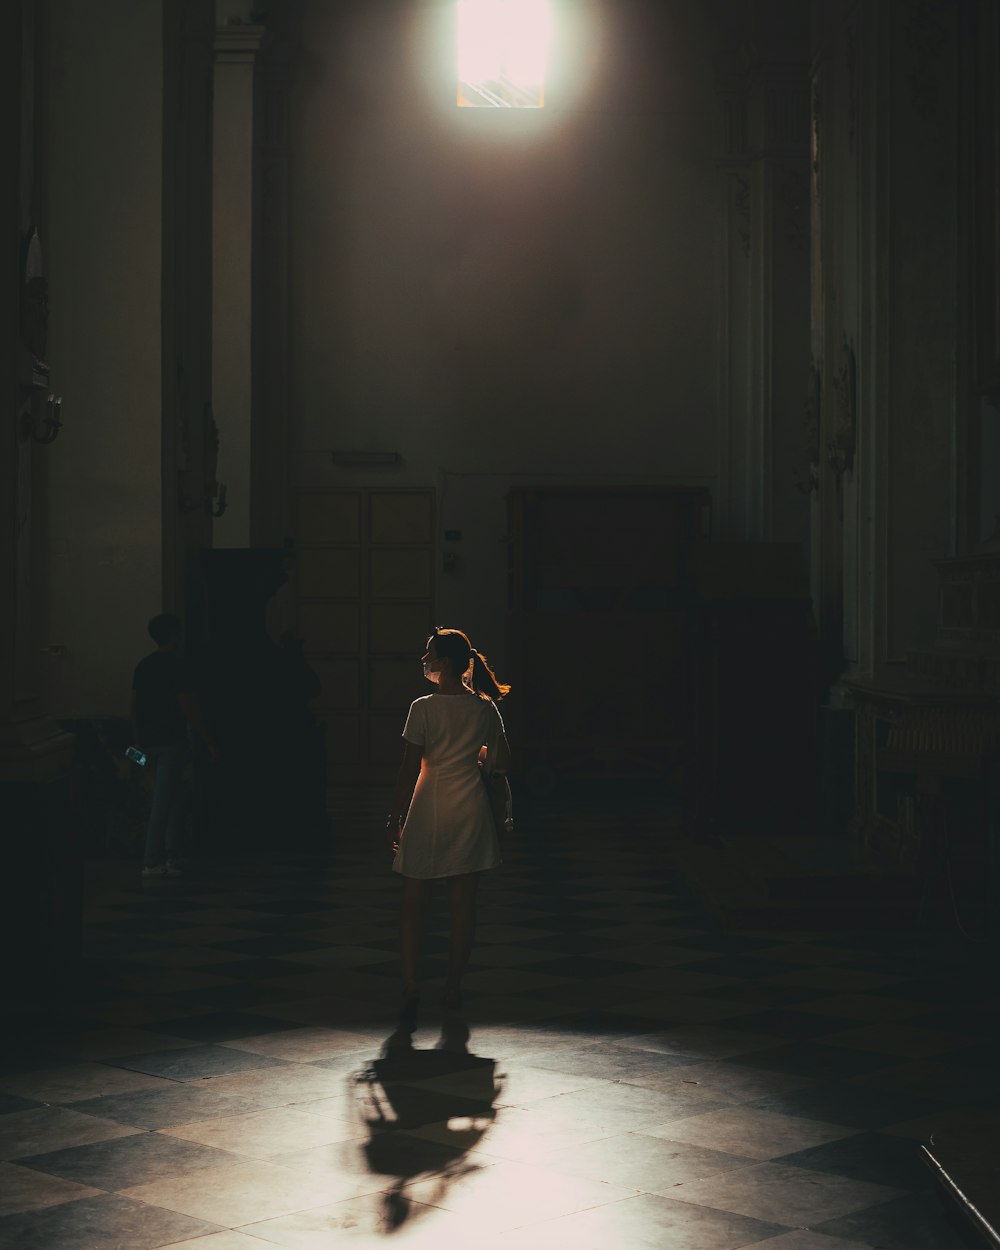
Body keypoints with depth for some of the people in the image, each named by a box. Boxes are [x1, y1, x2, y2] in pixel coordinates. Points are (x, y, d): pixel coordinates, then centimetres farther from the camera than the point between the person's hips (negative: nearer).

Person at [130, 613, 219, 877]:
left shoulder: (143, 666, 10)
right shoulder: (176, 666, -13)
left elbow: (133, 705, 14)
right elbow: (188, 709, -15)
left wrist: (137, 740, 22)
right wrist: (208, 741, -10)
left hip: (149, 742, 8)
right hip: (171, 741, -8)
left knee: (178, 793, 19)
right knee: (163, 801, -5)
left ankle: (169, 853, 16)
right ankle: (151, 862, -4)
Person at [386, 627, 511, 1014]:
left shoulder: (423, 709, -11)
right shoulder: (484, 709, 0)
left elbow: (409, 770, -11)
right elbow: (502, 762, 7)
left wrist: (395, 816, -3)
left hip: (428, 812, -3)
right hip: (470, 810, 3)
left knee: (414, 906, 5)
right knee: (463, 904, 8)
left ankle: (410, 989, -2)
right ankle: (454, 989, 11)